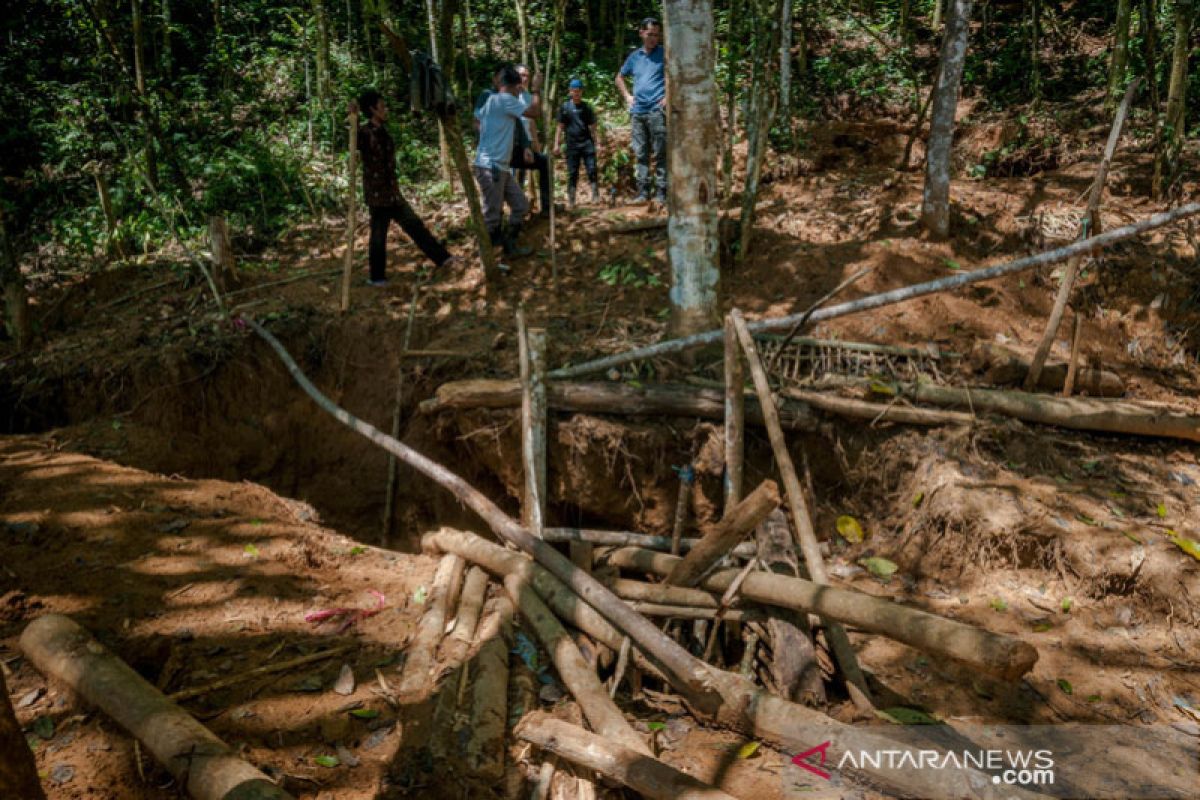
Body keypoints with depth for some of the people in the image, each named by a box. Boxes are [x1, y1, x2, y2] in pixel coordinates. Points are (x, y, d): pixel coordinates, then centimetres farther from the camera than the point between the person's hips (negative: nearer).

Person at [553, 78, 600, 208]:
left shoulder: (587, 108, 8)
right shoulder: (565, 107, 5)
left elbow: (592, 128, 12)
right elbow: (560, 127, 5)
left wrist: (595, 143, 10)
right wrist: (557, 144, -1)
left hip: (587, 143, 1)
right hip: (572, 144, -1)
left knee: (592, 169, -9)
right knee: (572, 173, 1)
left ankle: (596, 196, -7)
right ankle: (570, 200, 7)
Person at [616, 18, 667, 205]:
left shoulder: (664, 54, 3)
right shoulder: (634, 56, 16)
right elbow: (619, 78, 29)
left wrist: (668, 97, -13)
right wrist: (627, 96, 16)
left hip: (657, 110, -5)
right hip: (637, 110, 5)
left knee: (660, 153, -6)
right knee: (641, 154, 6)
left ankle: (662, 191, -4)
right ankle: (643, 191, 11)